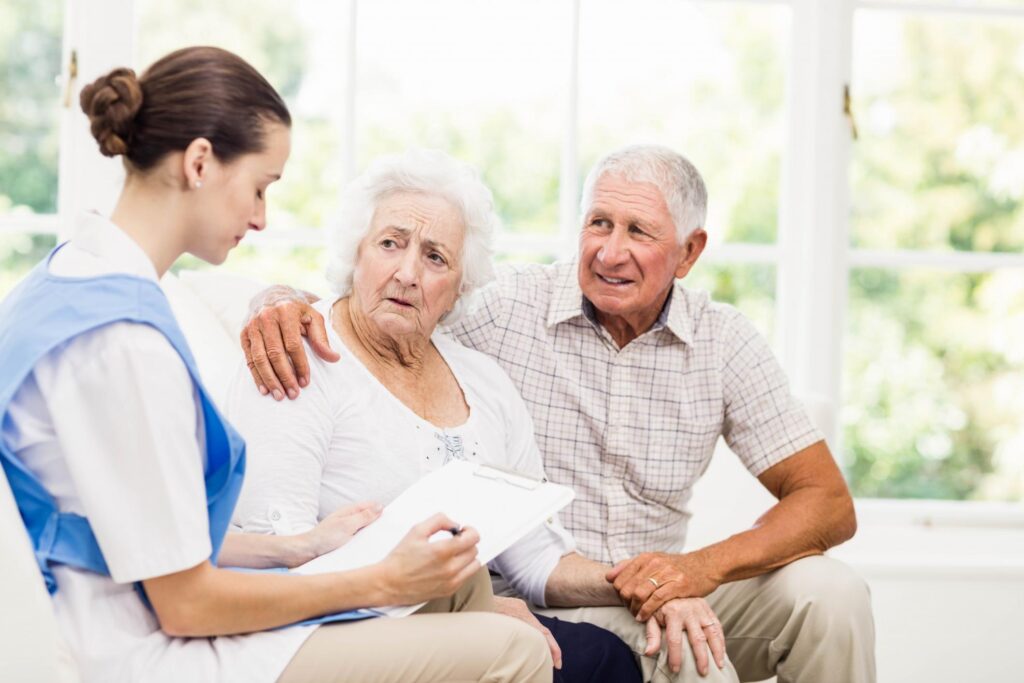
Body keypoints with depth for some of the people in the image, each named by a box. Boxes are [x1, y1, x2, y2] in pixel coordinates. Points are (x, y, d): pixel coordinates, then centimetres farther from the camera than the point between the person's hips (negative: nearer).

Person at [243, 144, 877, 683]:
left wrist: (704, 567, -19)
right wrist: (284, 301, -28)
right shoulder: (504, 307, -7)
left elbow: (829, 504, -2)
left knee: (829, 594, -19)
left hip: (656, 600, 4)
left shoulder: (726, 342, 0)